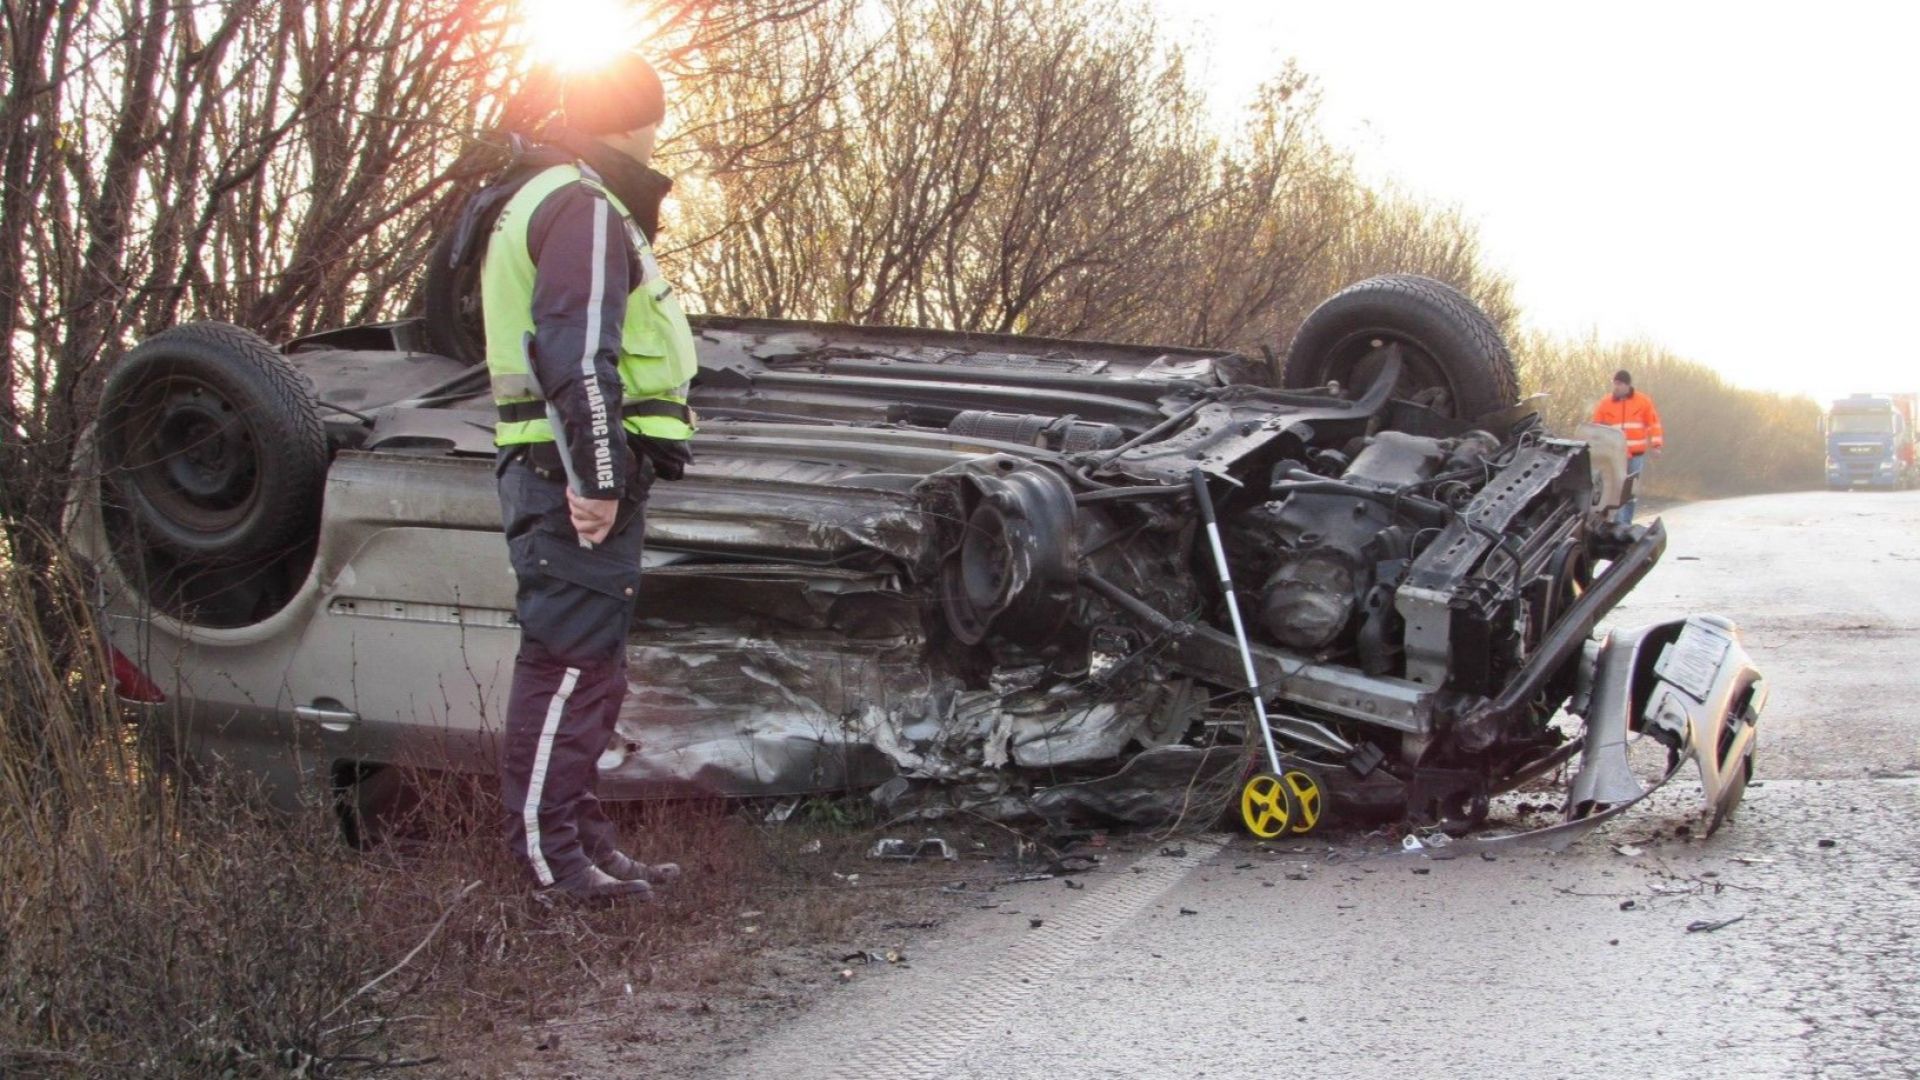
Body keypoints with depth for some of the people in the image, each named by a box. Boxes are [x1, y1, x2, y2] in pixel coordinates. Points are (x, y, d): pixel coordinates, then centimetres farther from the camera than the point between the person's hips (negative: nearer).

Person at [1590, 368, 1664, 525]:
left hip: (1636, 455, 1)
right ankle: (1619, 523, -6)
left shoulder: (1643, 401, 3)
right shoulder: (1605, 403, 3)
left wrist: (1656, 445, -1)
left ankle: (1626, 521, 14)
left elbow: (1653, 423, 6)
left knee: (1631, 490, 6)